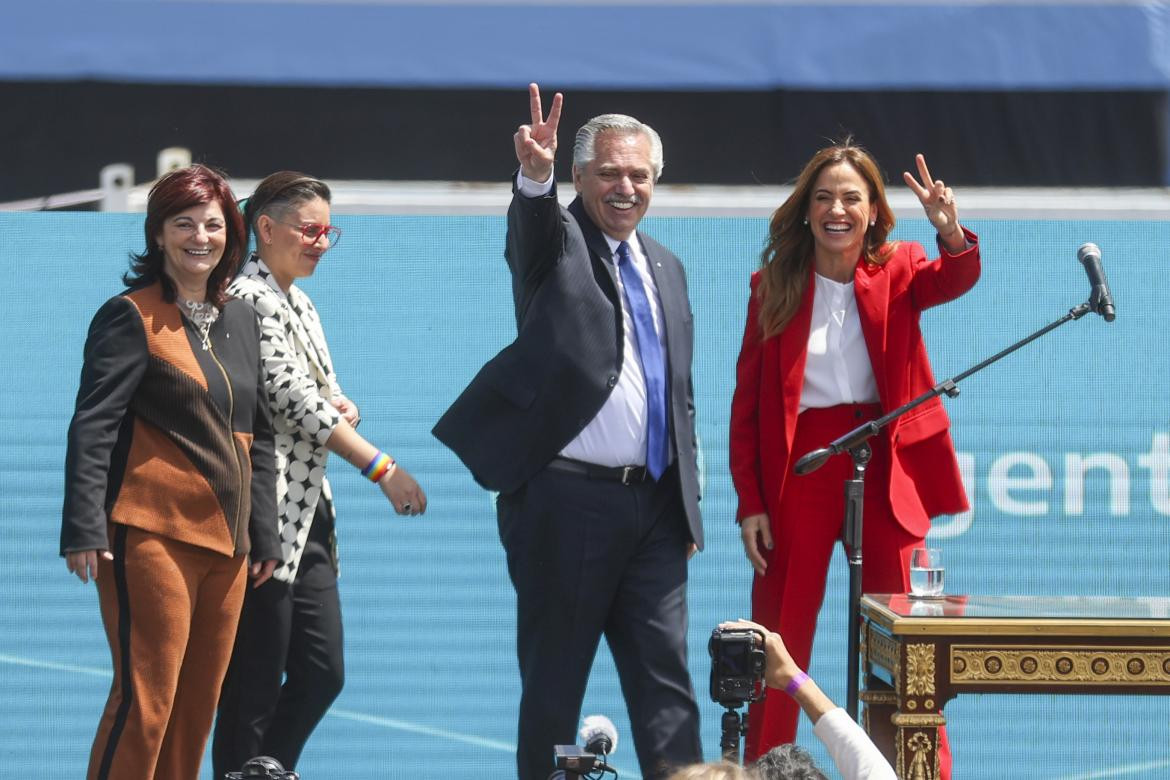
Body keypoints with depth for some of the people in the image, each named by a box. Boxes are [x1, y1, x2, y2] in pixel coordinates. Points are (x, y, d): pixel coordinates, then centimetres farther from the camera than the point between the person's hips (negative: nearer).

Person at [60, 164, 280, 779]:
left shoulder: (240, 321, 16)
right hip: (152, 535, -7)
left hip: (224, 541, 7)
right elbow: (92, 425, -10)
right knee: (144, 700, -10)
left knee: (198, 703, 8)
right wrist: (83, 528, -19)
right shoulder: (132, 316, -4)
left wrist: (264, 536, 18)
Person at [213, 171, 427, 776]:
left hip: (309, 516, 9)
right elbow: (292, 400, -17)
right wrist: (383, 468, -18)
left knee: (322, 674, 6)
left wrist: (341, 408, 0)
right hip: (266, 517, -9)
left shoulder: (299, 305, 17)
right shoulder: (249, 299, -10)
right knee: (255, 687, -5)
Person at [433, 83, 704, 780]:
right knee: (554, 678, 1)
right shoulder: (555, 242, -1)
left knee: (666, 677, 3)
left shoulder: (666, 269, 17)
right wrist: (535, 175, -50)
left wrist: (690, 502, 17)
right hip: (568, 500, -5)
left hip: (656, 506, 5)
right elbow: (533, 227, -28)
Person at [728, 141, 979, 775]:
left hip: (885, 474, 0)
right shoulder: (774, 286, 1)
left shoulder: (898, 271, 3)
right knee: (779, 651, 4)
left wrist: (952, 234, -42)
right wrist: (749, 502, -5)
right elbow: (746, 401, 1)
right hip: (800, 471, 0)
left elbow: (955, 279, -20)